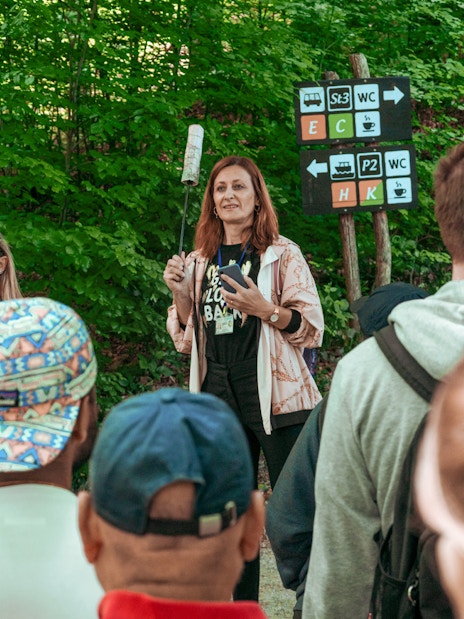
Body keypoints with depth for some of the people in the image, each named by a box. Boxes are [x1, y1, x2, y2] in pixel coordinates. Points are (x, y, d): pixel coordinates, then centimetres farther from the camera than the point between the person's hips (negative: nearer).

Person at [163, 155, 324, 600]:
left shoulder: (282, 255, -2)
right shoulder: (199, 261, 12)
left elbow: (312, 329, -5)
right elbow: (187, 341, 15)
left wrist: (265, 309, -21)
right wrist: (180, 294, -2)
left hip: (275, 397, -5)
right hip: (219, 399, 5)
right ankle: (244, 604, 22)